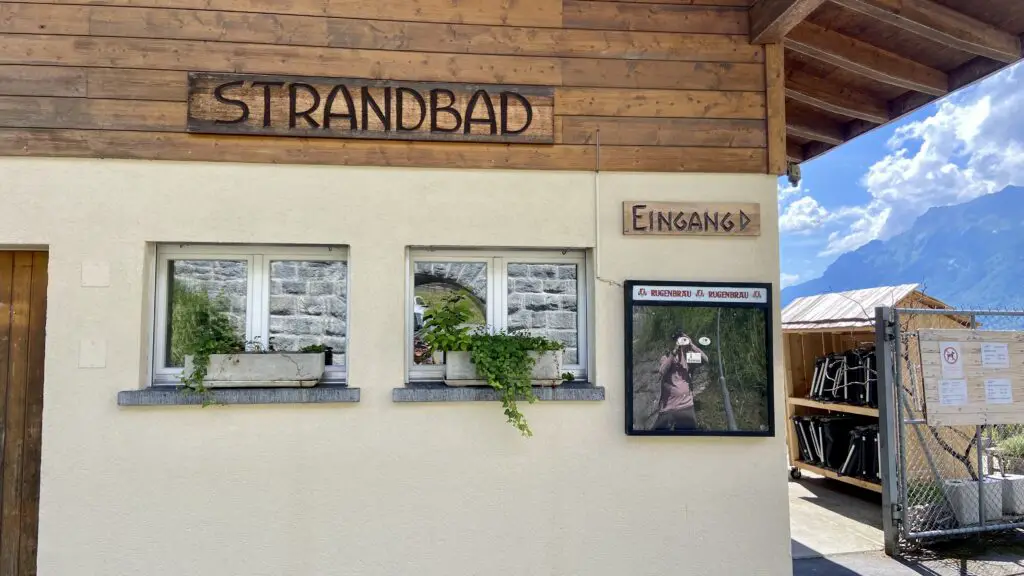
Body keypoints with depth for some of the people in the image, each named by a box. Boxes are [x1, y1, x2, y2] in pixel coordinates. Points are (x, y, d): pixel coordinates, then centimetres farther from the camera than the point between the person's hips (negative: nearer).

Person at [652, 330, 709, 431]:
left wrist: (691, 345, -15)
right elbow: (661, 372, -17)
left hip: (686, 407, 2)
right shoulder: (666, 358, 2)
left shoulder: (690, 358, 7)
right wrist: (674, 351, -19)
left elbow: (705, 360, -9)